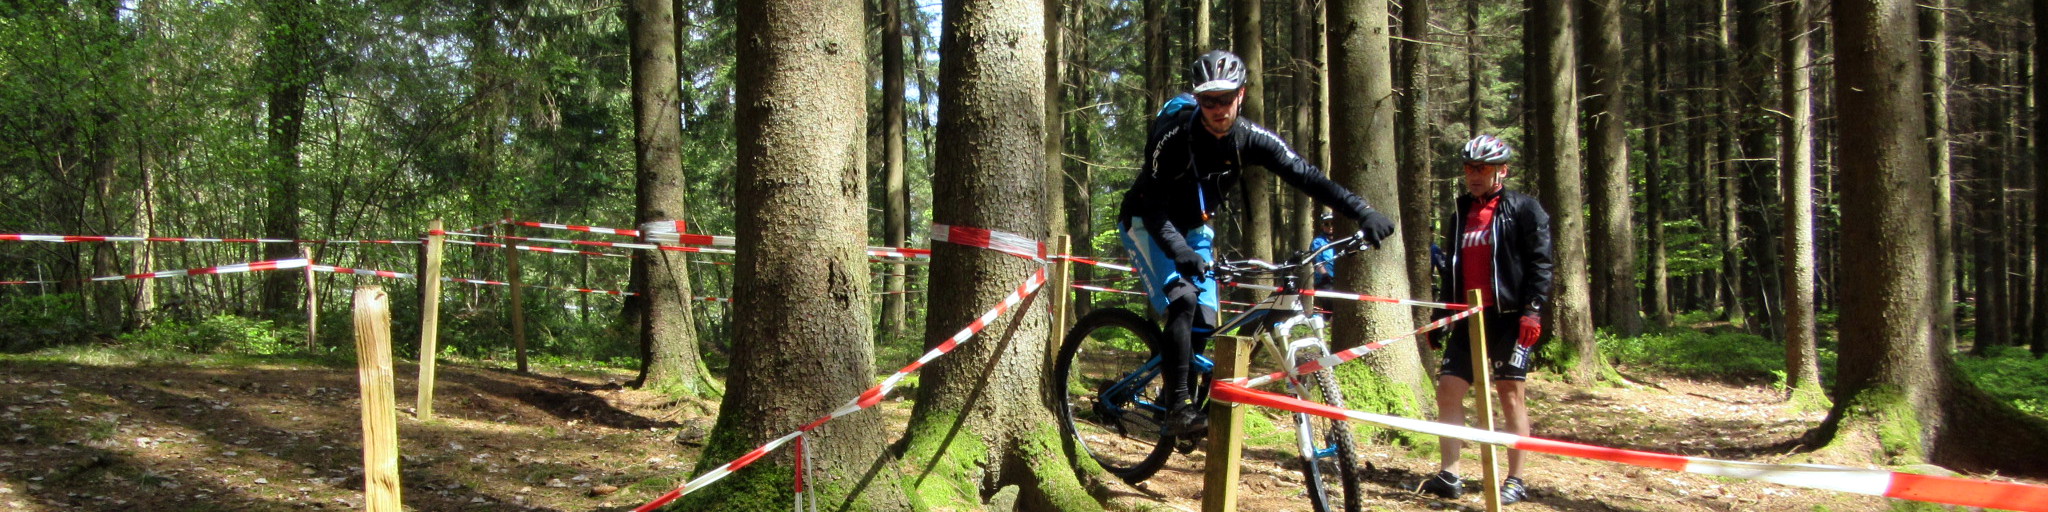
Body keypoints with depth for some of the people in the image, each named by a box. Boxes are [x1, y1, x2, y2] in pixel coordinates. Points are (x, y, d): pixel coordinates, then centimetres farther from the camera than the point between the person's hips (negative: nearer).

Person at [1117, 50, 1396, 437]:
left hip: (1193, 229, 5)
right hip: (1146, 225, -5)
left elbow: (1305, 176, -22)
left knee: (1205, 322, -3)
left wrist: (1363, 212, -34)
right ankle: (1178, 406, -25)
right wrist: (1179, 252, -49)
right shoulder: (1173, 135, -29)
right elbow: (1152, 205, -31)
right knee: (1183, 300, -27)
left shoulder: (1251, 139, -16)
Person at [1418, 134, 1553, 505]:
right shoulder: (1462, 214, 17)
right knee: (1448, 389, -1)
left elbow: (1540, 262, -8)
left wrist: (1533, 310, -17)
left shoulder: (1523, 209, -2)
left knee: (1510, 393, -3)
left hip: (1509, 318, -6)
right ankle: (1449, 475, 3)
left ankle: (1516, 480, 5)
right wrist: (1440, 317, 17)